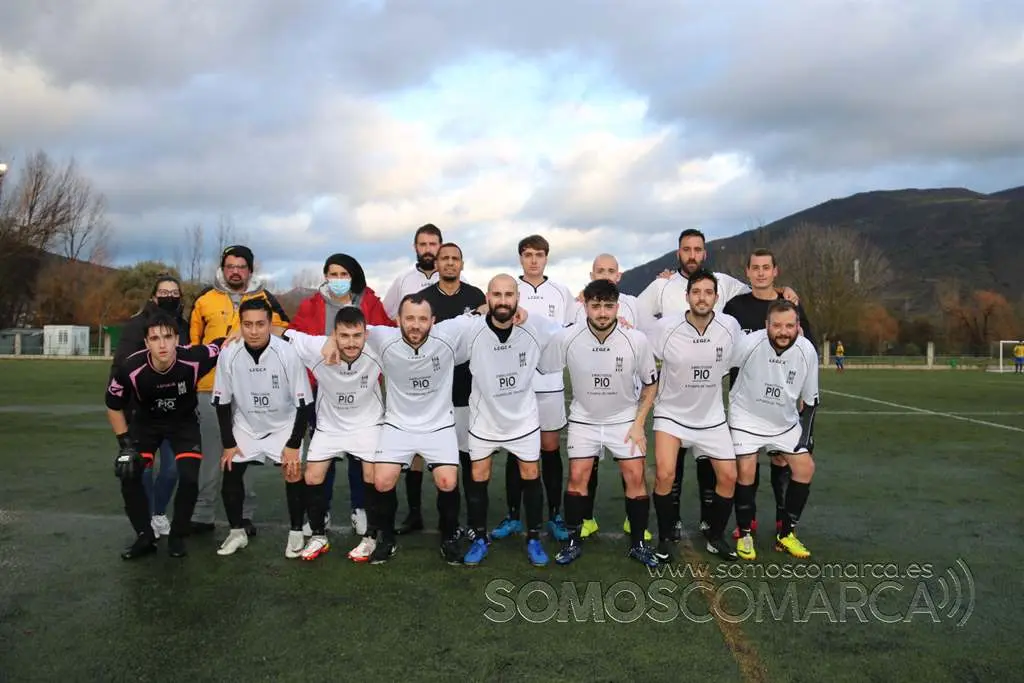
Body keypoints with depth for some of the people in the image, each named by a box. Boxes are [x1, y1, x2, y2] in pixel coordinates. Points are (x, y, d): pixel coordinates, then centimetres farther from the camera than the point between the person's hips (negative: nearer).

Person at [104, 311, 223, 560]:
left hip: (184, 422, -1)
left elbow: (222, 346, -10)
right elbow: (113, 406, -11)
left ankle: (177, 536, 9)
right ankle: (145, 537, 8)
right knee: (129, 474, -12)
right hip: (146, 422, 1)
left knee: (189, 478, -15)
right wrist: (126, 443, -12)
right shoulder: (130, 369, -30)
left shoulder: (193, 359, -33)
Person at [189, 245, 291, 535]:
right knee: (211, 449, 4)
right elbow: (192, 338, 14)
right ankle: (203, 514, 12)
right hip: (211, 386, 0)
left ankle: (244, 513, 13)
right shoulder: (205, 299, 8)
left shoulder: (266, 300, 6)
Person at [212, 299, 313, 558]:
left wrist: (293, 444, -15)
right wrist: (228, 443, -4)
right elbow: (222, 402, -6)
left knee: (293, 473, -13)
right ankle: (237, 532, 19)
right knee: (230, 474, -2)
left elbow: (304, 403, -16)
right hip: (245, 427, 2)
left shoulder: (288, 354, -26)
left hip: (283, 425, -2)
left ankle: (296, 532, 6)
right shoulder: (228, 355, -20)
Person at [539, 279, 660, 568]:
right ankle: (573, 541, 15)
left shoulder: (636, 340, -17)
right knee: (577, 477, -4)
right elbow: (543, 370, -3)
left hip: (625, 419, 0)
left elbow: (650, 383, -2)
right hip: (584, 419, 0)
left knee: (635, 477, -4)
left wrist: (639, 423, -5)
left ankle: (638, 543, 14)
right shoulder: (566, 338, -19)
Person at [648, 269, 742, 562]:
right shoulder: (666, 327, -18)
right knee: (665, 474, -18)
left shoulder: (730, 326, -11)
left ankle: (715, 537, 24)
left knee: (728, 477, 1)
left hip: (712, 415, 3)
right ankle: (665, 538, 6)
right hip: (671, 412, -3)